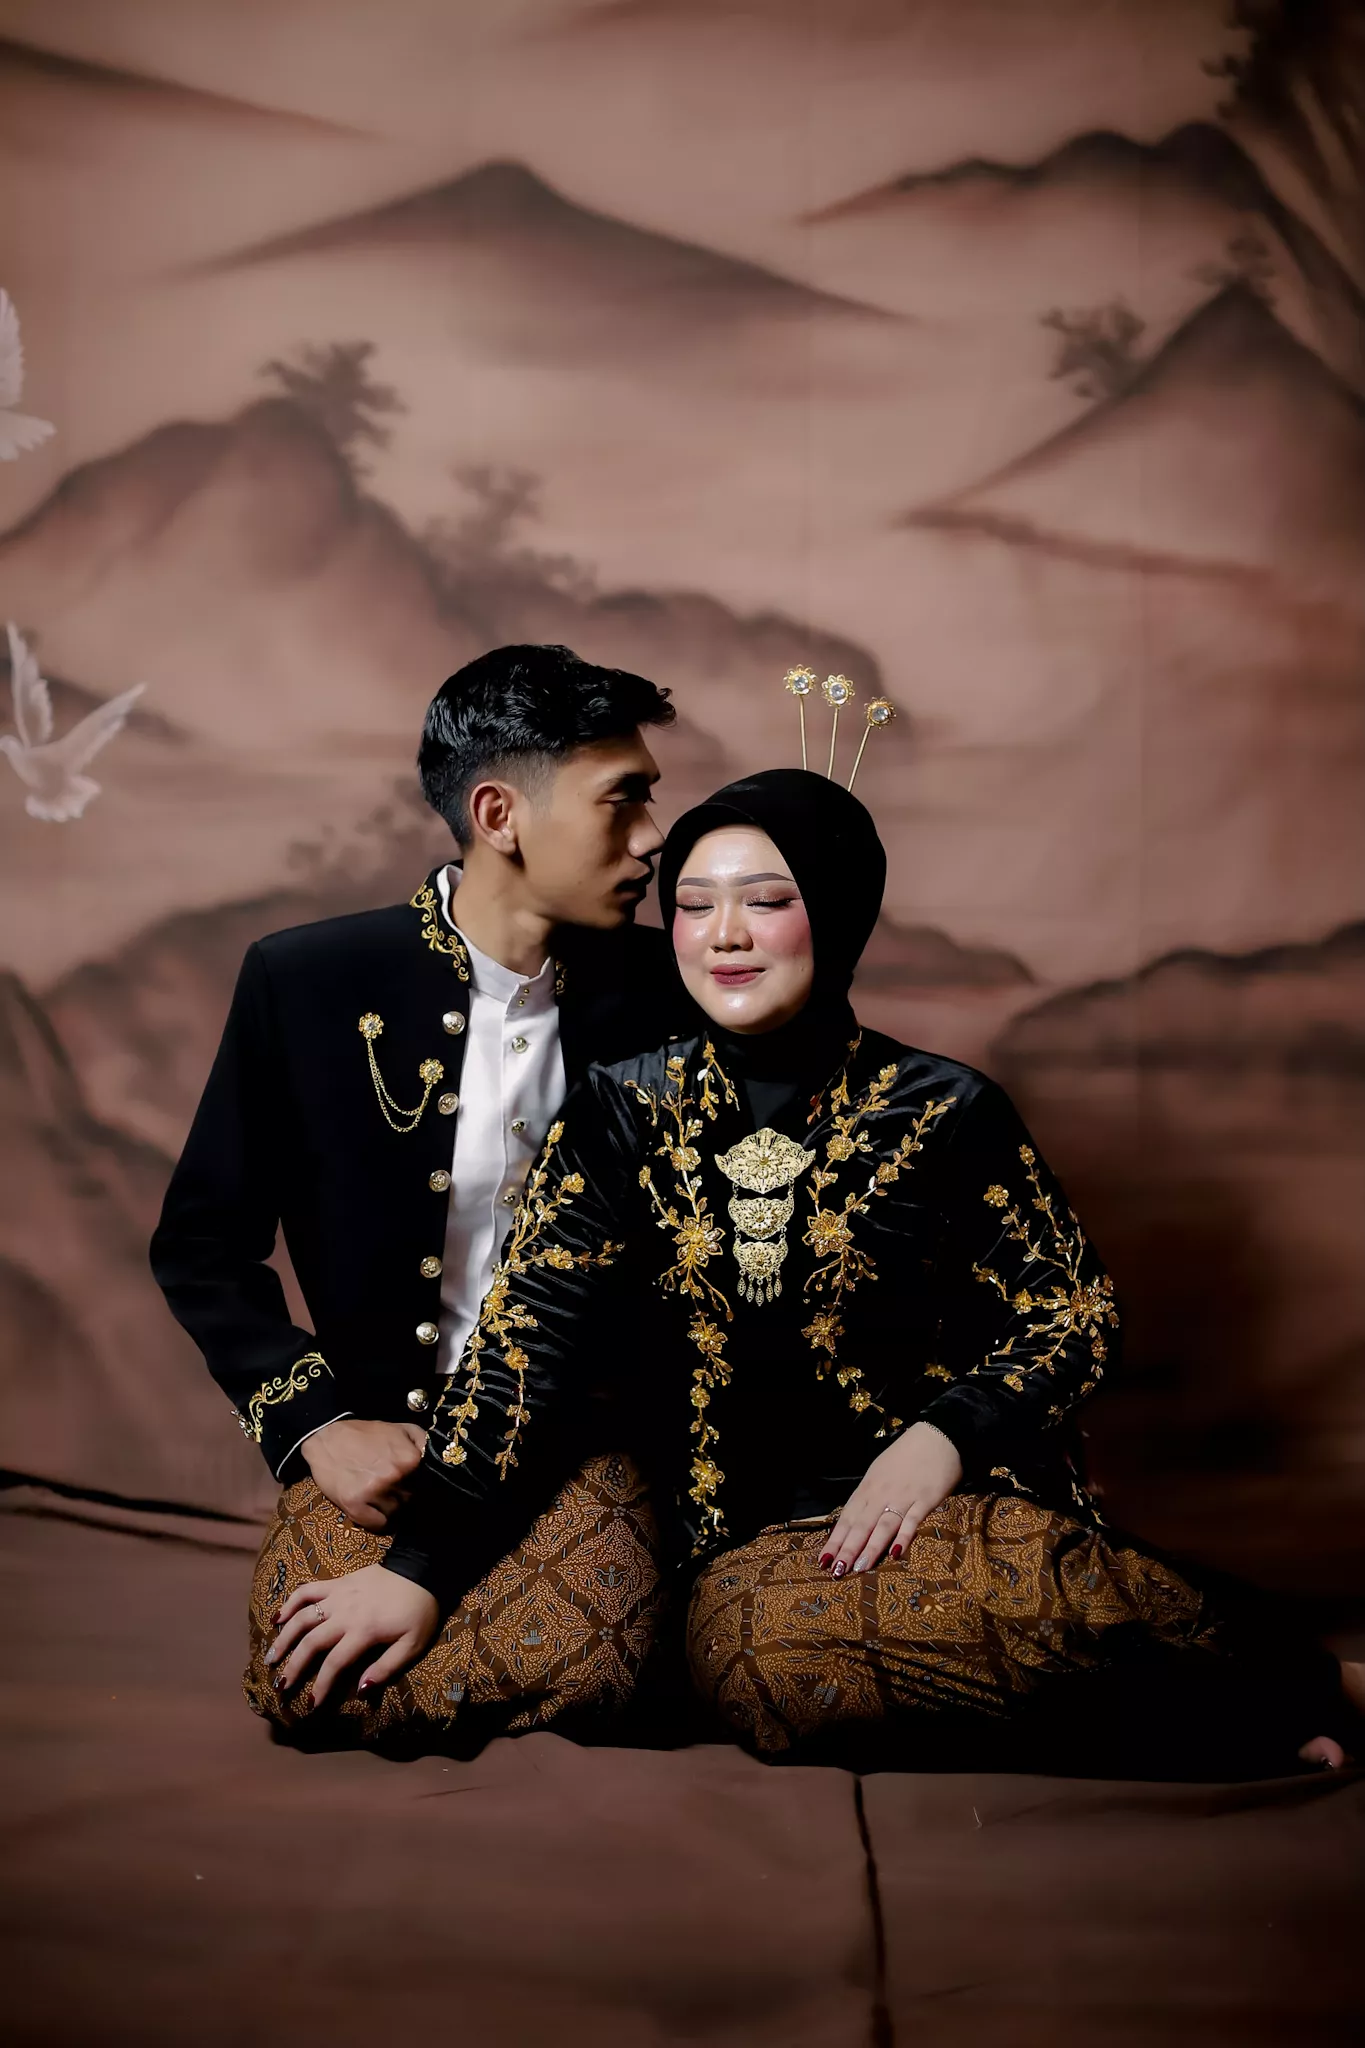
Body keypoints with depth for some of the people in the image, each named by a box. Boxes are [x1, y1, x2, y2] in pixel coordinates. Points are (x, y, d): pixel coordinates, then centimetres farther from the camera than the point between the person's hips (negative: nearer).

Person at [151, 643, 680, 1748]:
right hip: (379, 1437, 0)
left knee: (576, 1660, -27)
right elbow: (202, 1242, 2)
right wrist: (317, 1423, -8)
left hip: (579, 1439, 1)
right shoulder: (307, 979, -5)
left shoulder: (651, 986, 0)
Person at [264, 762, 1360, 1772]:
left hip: (964, 1501, -2)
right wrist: (419, 1566, -6)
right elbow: (526, 1331, 1)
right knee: (750, 1654, -34)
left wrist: (943, 1436, -13)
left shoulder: (944, 1110, 2)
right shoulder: (624, 1110, 6)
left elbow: (1077, 1312, 5)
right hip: (751, 1543, 2)